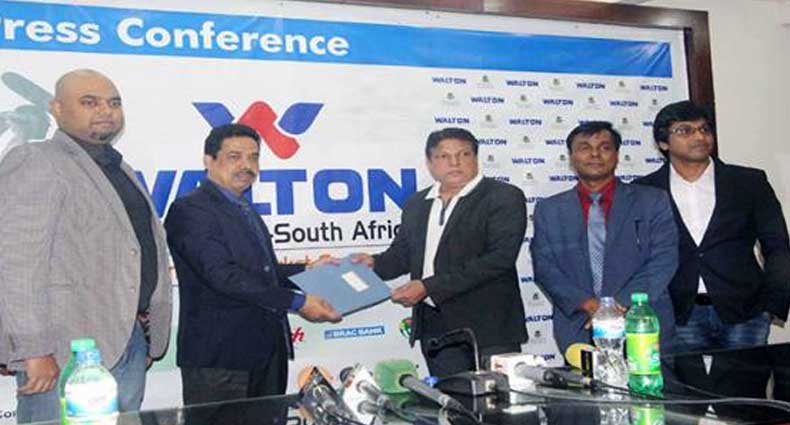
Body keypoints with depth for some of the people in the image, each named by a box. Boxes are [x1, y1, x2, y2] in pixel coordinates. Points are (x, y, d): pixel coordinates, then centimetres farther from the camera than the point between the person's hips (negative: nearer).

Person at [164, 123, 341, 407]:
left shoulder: (246, 213, 20)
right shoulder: (189, 210, -10)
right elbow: (222, 275, -21)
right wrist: (296, 303, -24)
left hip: (267, 352, 8)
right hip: (219, 360, -8)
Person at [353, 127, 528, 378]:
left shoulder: (504, 197, -4)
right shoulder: (416, 204, 15)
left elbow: (500, 257, -15)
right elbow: (402, 254, 23)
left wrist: (429, 287, -18)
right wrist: (375, 263, -1)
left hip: (489, 328, -4)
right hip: (435, 329, 5)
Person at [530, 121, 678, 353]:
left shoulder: (653, 201, 6)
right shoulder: (549, 210, 9)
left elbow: (664, 260, -2)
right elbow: (544, 268, 2)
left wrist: (620, 304, -14)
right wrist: (587, 304, -13)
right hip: (578, 332, 0)